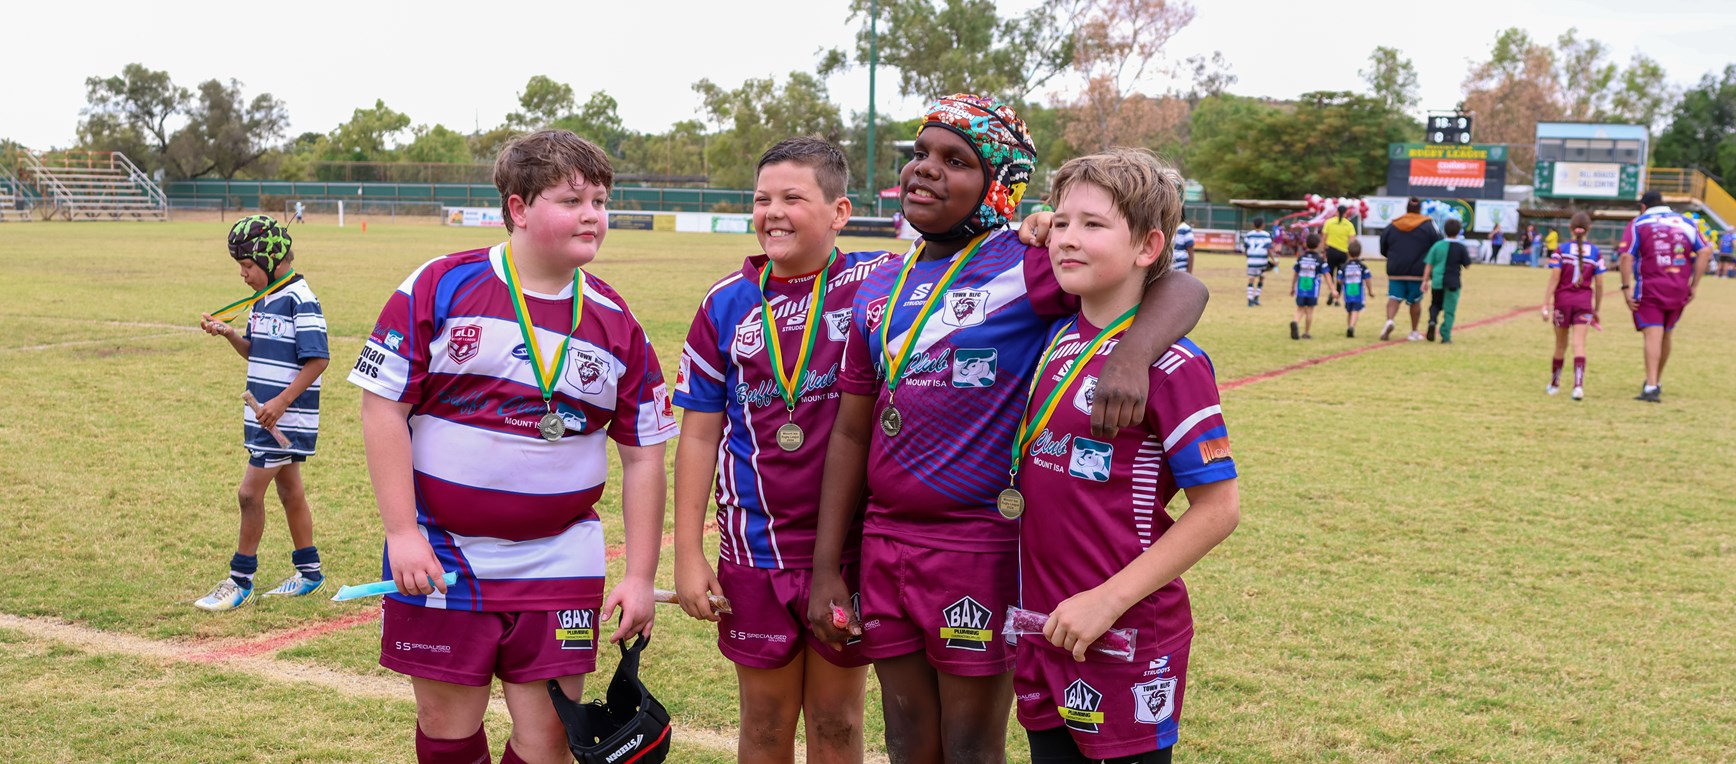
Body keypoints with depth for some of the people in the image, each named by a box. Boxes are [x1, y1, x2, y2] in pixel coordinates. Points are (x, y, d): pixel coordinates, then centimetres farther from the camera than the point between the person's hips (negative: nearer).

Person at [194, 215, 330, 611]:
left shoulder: (300, 300, -17)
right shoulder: (261, 299, 11)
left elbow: (318, 358, -20)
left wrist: (282, 401, -23)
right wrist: (229, 333, 1)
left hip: (287, 416, -9)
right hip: (264, 413, 9)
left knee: (250, 492, -6)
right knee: (289, 491, 15)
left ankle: (240, 580, 6)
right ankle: (309, 571, 26)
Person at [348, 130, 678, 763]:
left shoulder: (616, 324, 2)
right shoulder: (440, 286, -5)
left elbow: (643, 455, 6)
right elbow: (383, 407, -5)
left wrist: (640, 576, 2)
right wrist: (402, 533, -9)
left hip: (558, 563, 2)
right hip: (440, 557, -1)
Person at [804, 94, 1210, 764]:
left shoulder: (1026, 265, -9)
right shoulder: (881, 287, 9)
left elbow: (1181, 287, -17)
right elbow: (851, 433, 12)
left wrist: (1132, 353, -38)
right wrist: (826, 567, 9)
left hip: (982, 549, -5)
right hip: (885, 542, 6)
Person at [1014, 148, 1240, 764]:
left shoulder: (1169, 362, -15)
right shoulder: (1056, 339, 5)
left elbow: (1218, 508, -14)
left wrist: (1108, 599, -18)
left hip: (1125, 637, -7)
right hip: (1044, 626, 7)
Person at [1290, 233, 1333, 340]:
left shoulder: (1300, 258, 5)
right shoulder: (1320, 260, -4)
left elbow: (1294, 274, 10)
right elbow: (1327, 275, -7)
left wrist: (1292, 288, 20)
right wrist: (1332, 289, -5)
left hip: (1301, 289, 2)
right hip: (1313, 289, -2)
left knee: (1300, 309, 10)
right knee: (1309, 311, 8)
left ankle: (1295, 322, -20)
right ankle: (1306, 333, 12)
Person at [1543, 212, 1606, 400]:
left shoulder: (1561, 250, -6)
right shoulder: (1595, 252, 0)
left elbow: (1554, 280, -10)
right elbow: (1599, 285, 2)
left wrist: (1546, 305, -8)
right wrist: (1597, 310, 12)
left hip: (1563, 300, 0)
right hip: (1584, 301, 0)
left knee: (1561, 345, 12)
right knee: (1579, 343, -4)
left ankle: (1554, 384, 28)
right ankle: (1578, 385, -19)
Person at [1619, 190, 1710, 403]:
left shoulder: (1638, 223, 3)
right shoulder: (1685, 222, 13)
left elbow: (1626, 256, -10)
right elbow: (1705, 250, 4)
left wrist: (1626, 287, -10)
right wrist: (1694, 285, 5)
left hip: (1650, 290, -4)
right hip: (1679, 291, 4)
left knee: (1653, 336, -8)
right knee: (1665, 335, 18)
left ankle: (1651, 387, -19)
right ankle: (1656, 381, 31)